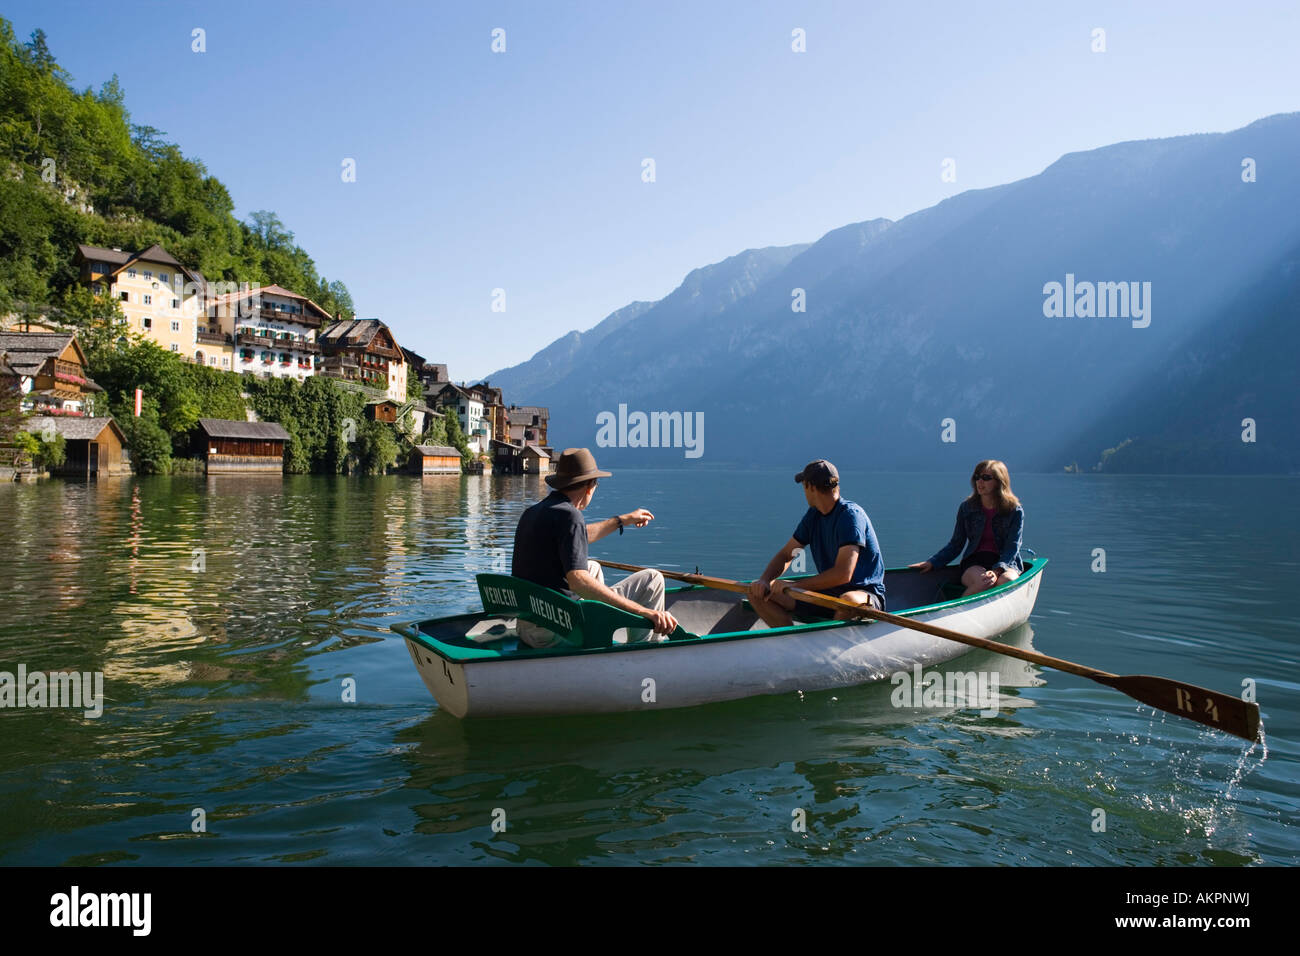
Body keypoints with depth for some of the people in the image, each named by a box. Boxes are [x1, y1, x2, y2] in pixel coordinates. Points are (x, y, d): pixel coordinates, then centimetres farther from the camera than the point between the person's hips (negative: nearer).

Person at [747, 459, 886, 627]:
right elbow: (785, 555, 12)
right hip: (827, 591, 8)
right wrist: (764, 580, -9)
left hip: (865, 594, -7)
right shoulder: (814, 515, 7)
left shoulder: (851, 514, -19)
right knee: (758, 593, -4)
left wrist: (793, 586, -23)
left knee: (850, 601, -44)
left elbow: (843, 574, -29)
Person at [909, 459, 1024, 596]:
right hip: (974, 562, 1)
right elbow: (956, 544, 9)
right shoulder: (967, 508, 5)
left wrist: (997, 571, -27)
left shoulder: (1015, 511, -1)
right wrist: (932, 563, -6)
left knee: (1007, 581, -37)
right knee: (982, 582, -36)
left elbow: (1012, 548, -9)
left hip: (1004, 563, 0)